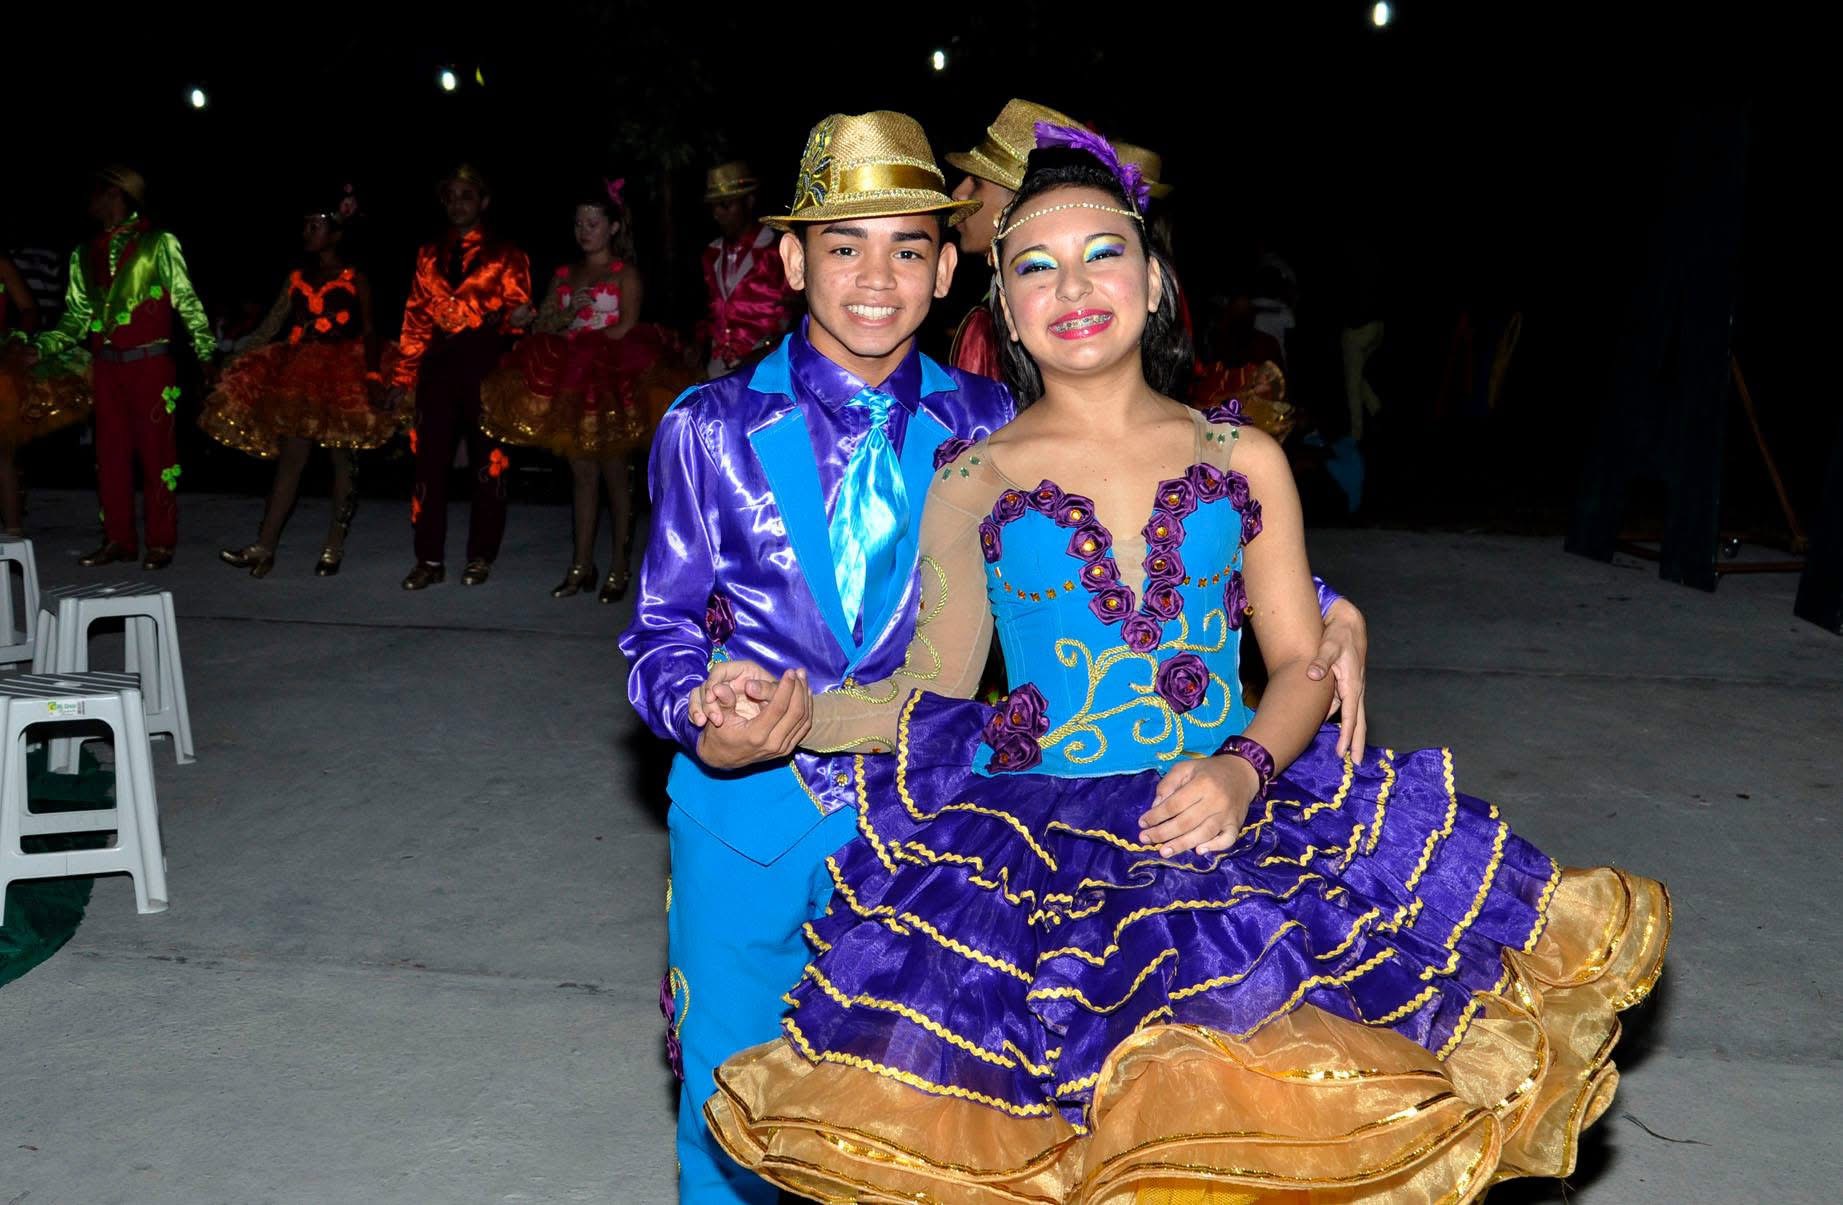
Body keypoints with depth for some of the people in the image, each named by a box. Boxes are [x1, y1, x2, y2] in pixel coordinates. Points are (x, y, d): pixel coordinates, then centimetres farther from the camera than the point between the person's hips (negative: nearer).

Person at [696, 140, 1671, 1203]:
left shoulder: (1245, 462, 9)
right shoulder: (970, 483, 7)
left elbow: (1303, 663, 8)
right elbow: (934, 690, 6)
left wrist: (1245, 769, -11)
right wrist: (787, 712, -10)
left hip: (1226, 818, 1)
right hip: (1034, 835, -1)